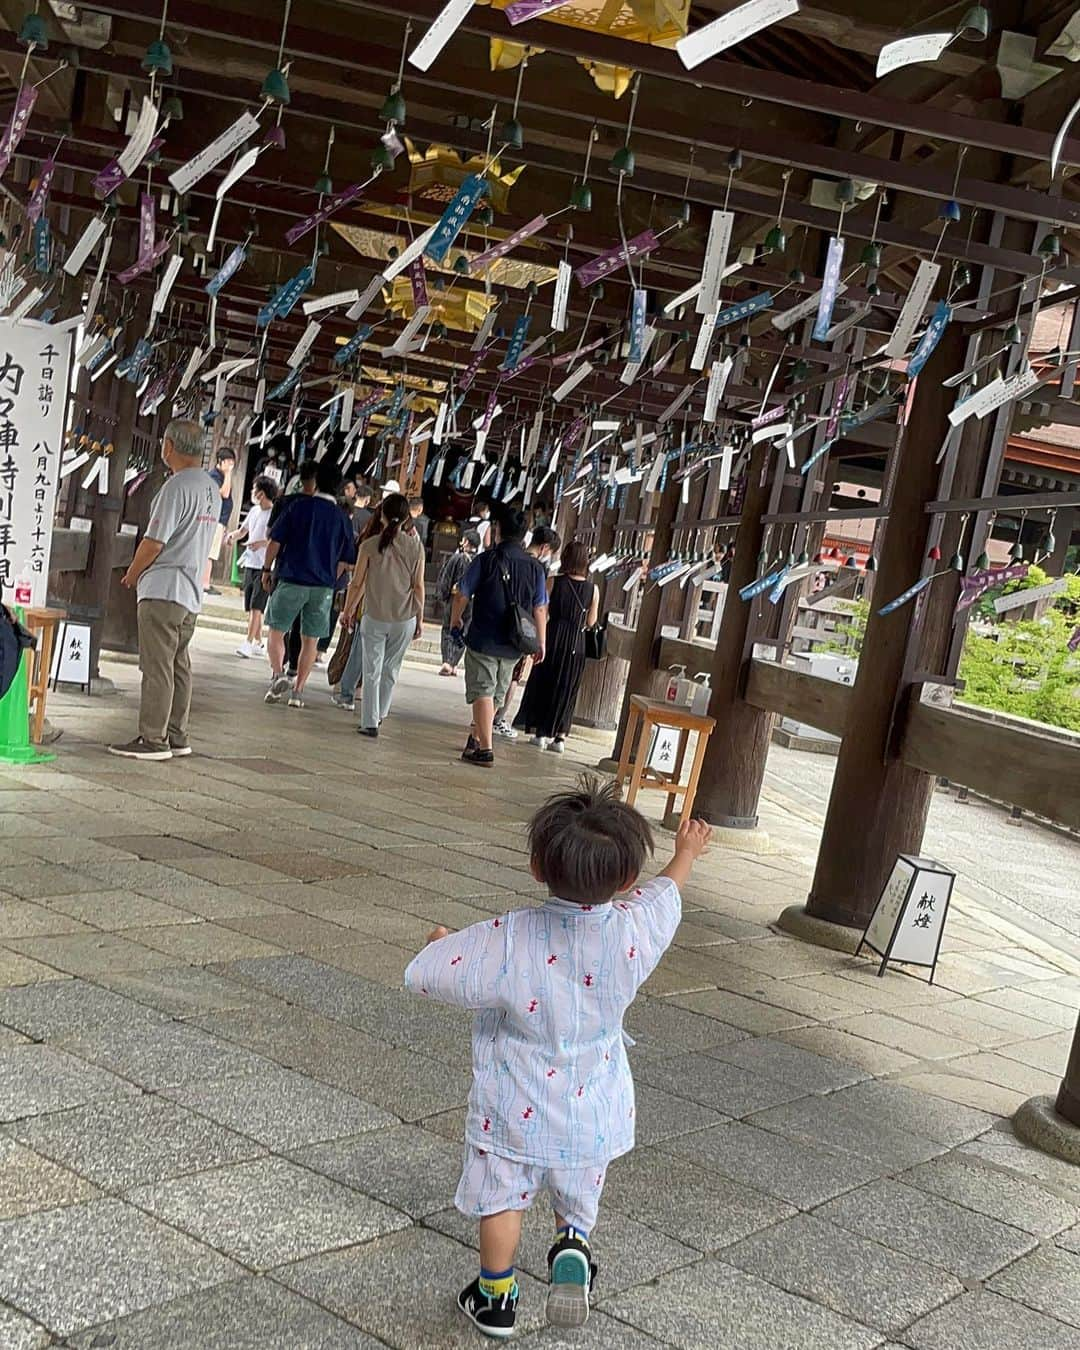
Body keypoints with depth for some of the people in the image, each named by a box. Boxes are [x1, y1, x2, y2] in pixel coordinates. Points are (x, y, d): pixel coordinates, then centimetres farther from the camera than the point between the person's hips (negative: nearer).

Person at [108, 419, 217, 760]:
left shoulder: (177, 486, -16)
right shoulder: (212, 489, 12)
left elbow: (154, 541, -17)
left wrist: (131, 575, 0)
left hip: (163, 590, -9)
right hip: (193, 592, 9)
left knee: (156, 666, -6)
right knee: (178, 665, 13)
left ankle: (153, 739, -4)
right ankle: (176, 736, 17)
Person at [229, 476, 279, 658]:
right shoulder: (254, 511, 12)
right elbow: (243, 531, 24)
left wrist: (263, 543, -30)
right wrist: (233, 535, 2)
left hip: (265, 567, -8)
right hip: (250, 564, 8)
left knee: (256, 607, -11)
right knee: (250, 609, 9)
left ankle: (248, 643, -10)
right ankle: (258, 643, 18)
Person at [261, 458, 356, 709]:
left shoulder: (299, 505, -3)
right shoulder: (342, 517, 5)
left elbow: (275, 540, -4)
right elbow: (344, 560, 8)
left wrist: (267, 569, 6)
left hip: (291, 580, -2)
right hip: (323, 586, 2)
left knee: (276, 632, 9)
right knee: (310, 640, 9)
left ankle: (278, 674, -12)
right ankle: (298, 691, 8)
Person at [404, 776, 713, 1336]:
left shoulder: (506, 943, -31)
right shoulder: (634, 932, -19)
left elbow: (421, 975, -22)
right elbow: (666, 891, 4)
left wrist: (440, 942, 1)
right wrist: (687, 851, 25)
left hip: (514, 1111, -3)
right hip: (594, 1111, 3)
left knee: (501, 1198, 19)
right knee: (578, 1191, 29)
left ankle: (495, 1297, 33)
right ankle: (572, 1243, 9)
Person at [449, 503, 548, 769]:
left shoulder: (485, 560, -9)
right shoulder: (535, 567, 0)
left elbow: (462, 596, -3)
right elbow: (540, 609, 2)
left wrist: (455, 622, 14)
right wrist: (540, 643, 10)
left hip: (483, 639, -4)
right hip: (513, 645, 4)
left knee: (482, 692, -1)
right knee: (497, 694, 17)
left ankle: (485, 749, -8)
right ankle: (476, 737, 32)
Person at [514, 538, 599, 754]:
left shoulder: (554, 582, -8)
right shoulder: (593, 588, -3)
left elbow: (543, 613, -8)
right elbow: (591, 622, 2)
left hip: (553, 639, -1)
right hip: (576, 644, 1)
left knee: (543, 683, 12)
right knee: (567, 689, 10)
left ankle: (540, 732, 12)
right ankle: (560, 737, 9)